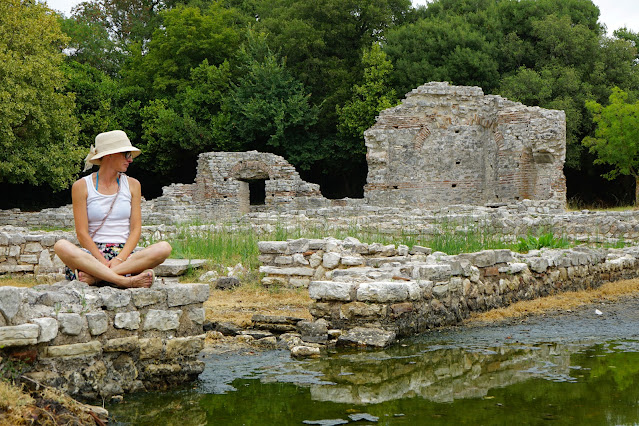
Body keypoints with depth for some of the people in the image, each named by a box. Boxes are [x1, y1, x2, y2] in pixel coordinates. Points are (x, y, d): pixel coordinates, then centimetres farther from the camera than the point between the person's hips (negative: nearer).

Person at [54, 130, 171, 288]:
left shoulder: (132, 185, 14)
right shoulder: (82, 186, 4)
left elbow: (136, 229, 5)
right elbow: (82, 233, -3)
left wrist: (119, 259, -13)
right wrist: (104, 262, -18)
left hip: (124, 253, 2)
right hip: (93, 254, -2)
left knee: (164, 248, -26)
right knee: (61, 246, -33)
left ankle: (94, 276, -35)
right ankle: (126, 280, -43)